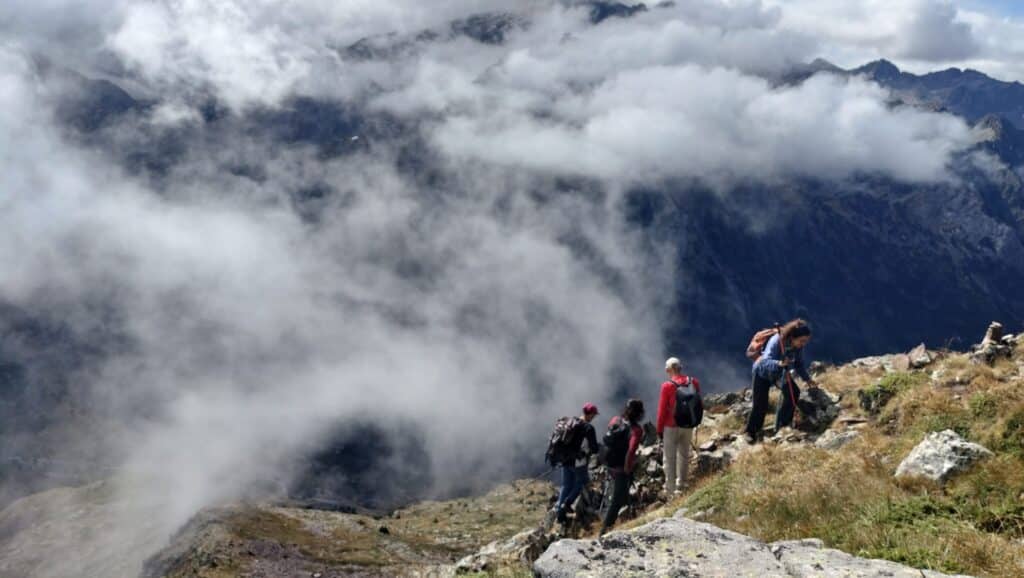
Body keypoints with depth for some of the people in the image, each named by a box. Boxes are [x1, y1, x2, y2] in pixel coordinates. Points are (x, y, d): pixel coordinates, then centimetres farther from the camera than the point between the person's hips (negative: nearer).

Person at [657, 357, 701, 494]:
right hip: (688, 426, 5)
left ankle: (670, 490, 9)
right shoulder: (694, 383, -5)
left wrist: (660, 430, -1)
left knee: (669, 458, 5)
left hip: (671, 427, -5)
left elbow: (662, 410, -12)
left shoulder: (667, 386, -18)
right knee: (684, 455, 20)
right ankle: (681, 484, 34)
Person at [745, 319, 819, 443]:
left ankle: (781, 426, 5)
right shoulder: (776, 342, -38)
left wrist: (807, 379, -11)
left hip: (780, 373, 6)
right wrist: (779, 363, -65)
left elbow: (799, 364, -3)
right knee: (761, 405, -10)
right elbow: (766, 362, -48)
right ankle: (751, 432, 12)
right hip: (763, 372, -6)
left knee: (794, 392, -11)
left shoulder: (798, 346, -20)